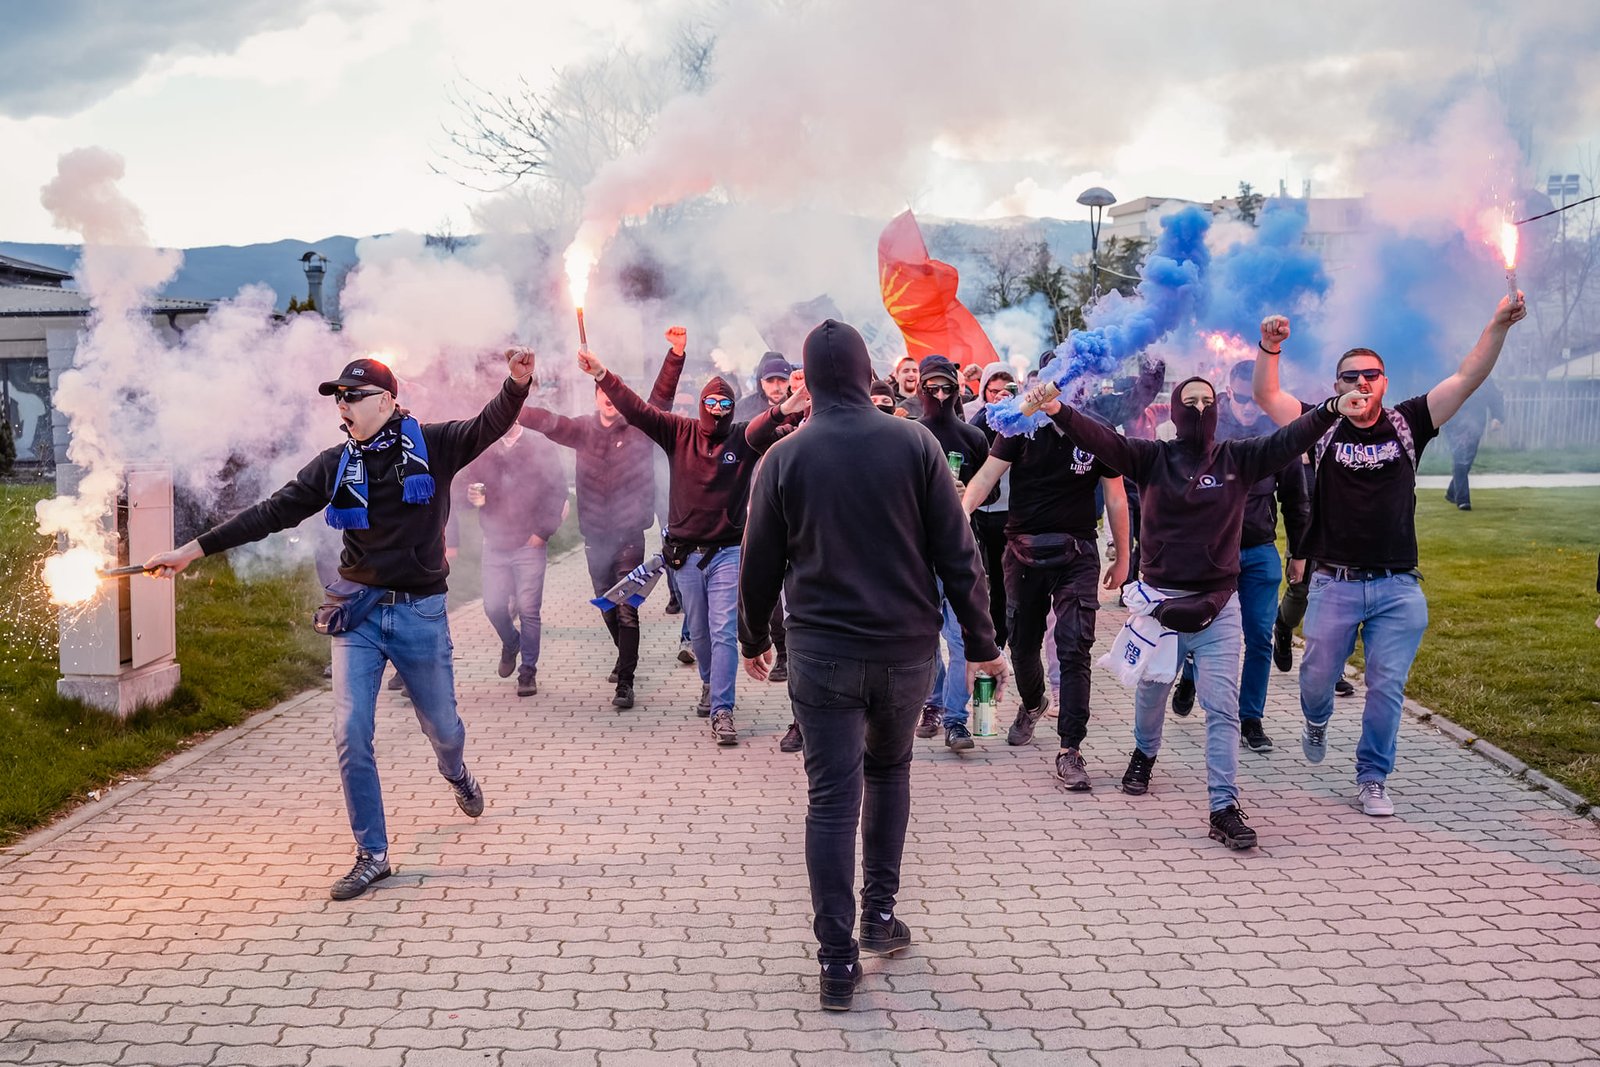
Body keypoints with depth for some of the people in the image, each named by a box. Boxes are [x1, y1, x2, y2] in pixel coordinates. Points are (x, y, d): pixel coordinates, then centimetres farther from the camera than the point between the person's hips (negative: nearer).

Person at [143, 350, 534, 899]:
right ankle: (372, 855, 5)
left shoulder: (432, 446, -4)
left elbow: (488, 427, -16)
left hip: (421, 612, -2)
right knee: (351, 734, -7)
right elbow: (271, 513, 0)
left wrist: (517, 384, -36)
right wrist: (193, 549, -5)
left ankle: (457, 776, 51)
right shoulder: (336, 466, 2)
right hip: (360, 611, 2)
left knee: (442, 726, 13)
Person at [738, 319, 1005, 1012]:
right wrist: (981, 643, 4)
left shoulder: (784, 458, -3)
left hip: (823, 652, -1)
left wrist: (753, 639, 20)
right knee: (889, 769, 25)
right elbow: (957, 554, -4)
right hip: (907, 648, 1)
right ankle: (880, 912, 24)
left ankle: (838, 962, 3)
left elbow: (760, 564, 4)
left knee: (832, 799, 3)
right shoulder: (914, 444, -4)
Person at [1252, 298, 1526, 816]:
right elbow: (1267, 396, -3)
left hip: (1398, 588, 1)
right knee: (1318, 676, 7)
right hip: (1334, 584, 0)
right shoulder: (1323, 429, 4)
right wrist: (1269, 347, -18)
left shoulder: (1406, 424, 5)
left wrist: (1499, 326, -12)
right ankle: (1316, 723, 42)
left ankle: (1373, 779, 15)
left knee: (1386, 687, 1)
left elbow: (1466, 380, -1)